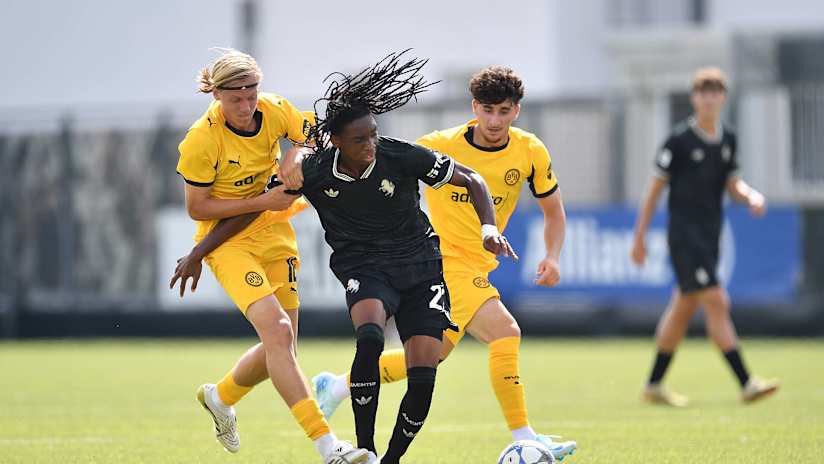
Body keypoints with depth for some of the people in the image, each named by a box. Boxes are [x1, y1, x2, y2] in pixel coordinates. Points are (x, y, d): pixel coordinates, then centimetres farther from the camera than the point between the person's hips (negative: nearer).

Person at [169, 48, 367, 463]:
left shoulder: (275, 110, -11)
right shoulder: (201, 140, -22)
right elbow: (197, 208, -15)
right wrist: (262, 202, -22)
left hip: (273, 230, 6)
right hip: (227, 240, -6)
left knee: (280, 346, 7)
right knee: (277, 330, -23)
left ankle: (219, 397, 39)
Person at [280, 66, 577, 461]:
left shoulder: (530, 152, -2)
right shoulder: (442, 146, -15)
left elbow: (553, 210, 12)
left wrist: (552, 257, -4)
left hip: (476, 267, 7)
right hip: (444, 261, -7)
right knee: (505, 333, -24)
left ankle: (336, 387, 36)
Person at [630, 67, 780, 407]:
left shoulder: (728, 140, 10)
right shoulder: (679, 139, -8)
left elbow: (732, 184, 17)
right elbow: (656, 188, -4)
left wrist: (751, 196, -7)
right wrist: (639, 237, -3)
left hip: (710, 236, 7)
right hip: (684, 234, -7)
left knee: (683, 308, 12)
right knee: (715, 302, -14)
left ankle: (654, 385, 22)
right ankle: (745, 383, -18)